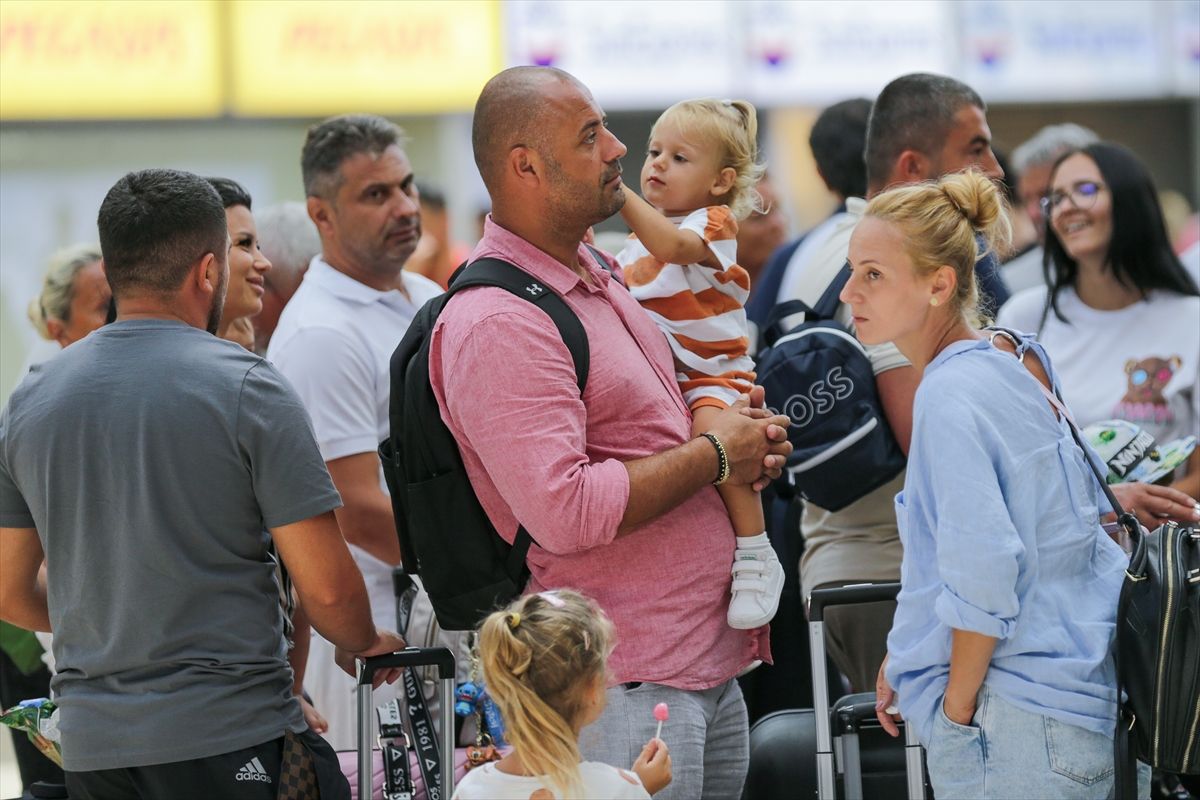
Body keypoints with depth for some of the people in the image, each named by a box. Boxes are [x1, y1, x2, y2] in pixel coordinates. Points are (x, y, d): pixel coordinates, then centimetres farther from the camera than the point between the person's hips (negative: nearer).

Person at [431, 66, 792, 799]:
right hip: (625, 684, -9)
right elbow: (565, 512, -26)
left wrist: (747, 443, 8)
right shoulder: (498, 324, -17)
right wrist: (714, 455, -14)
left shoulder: (600, 277, 15)